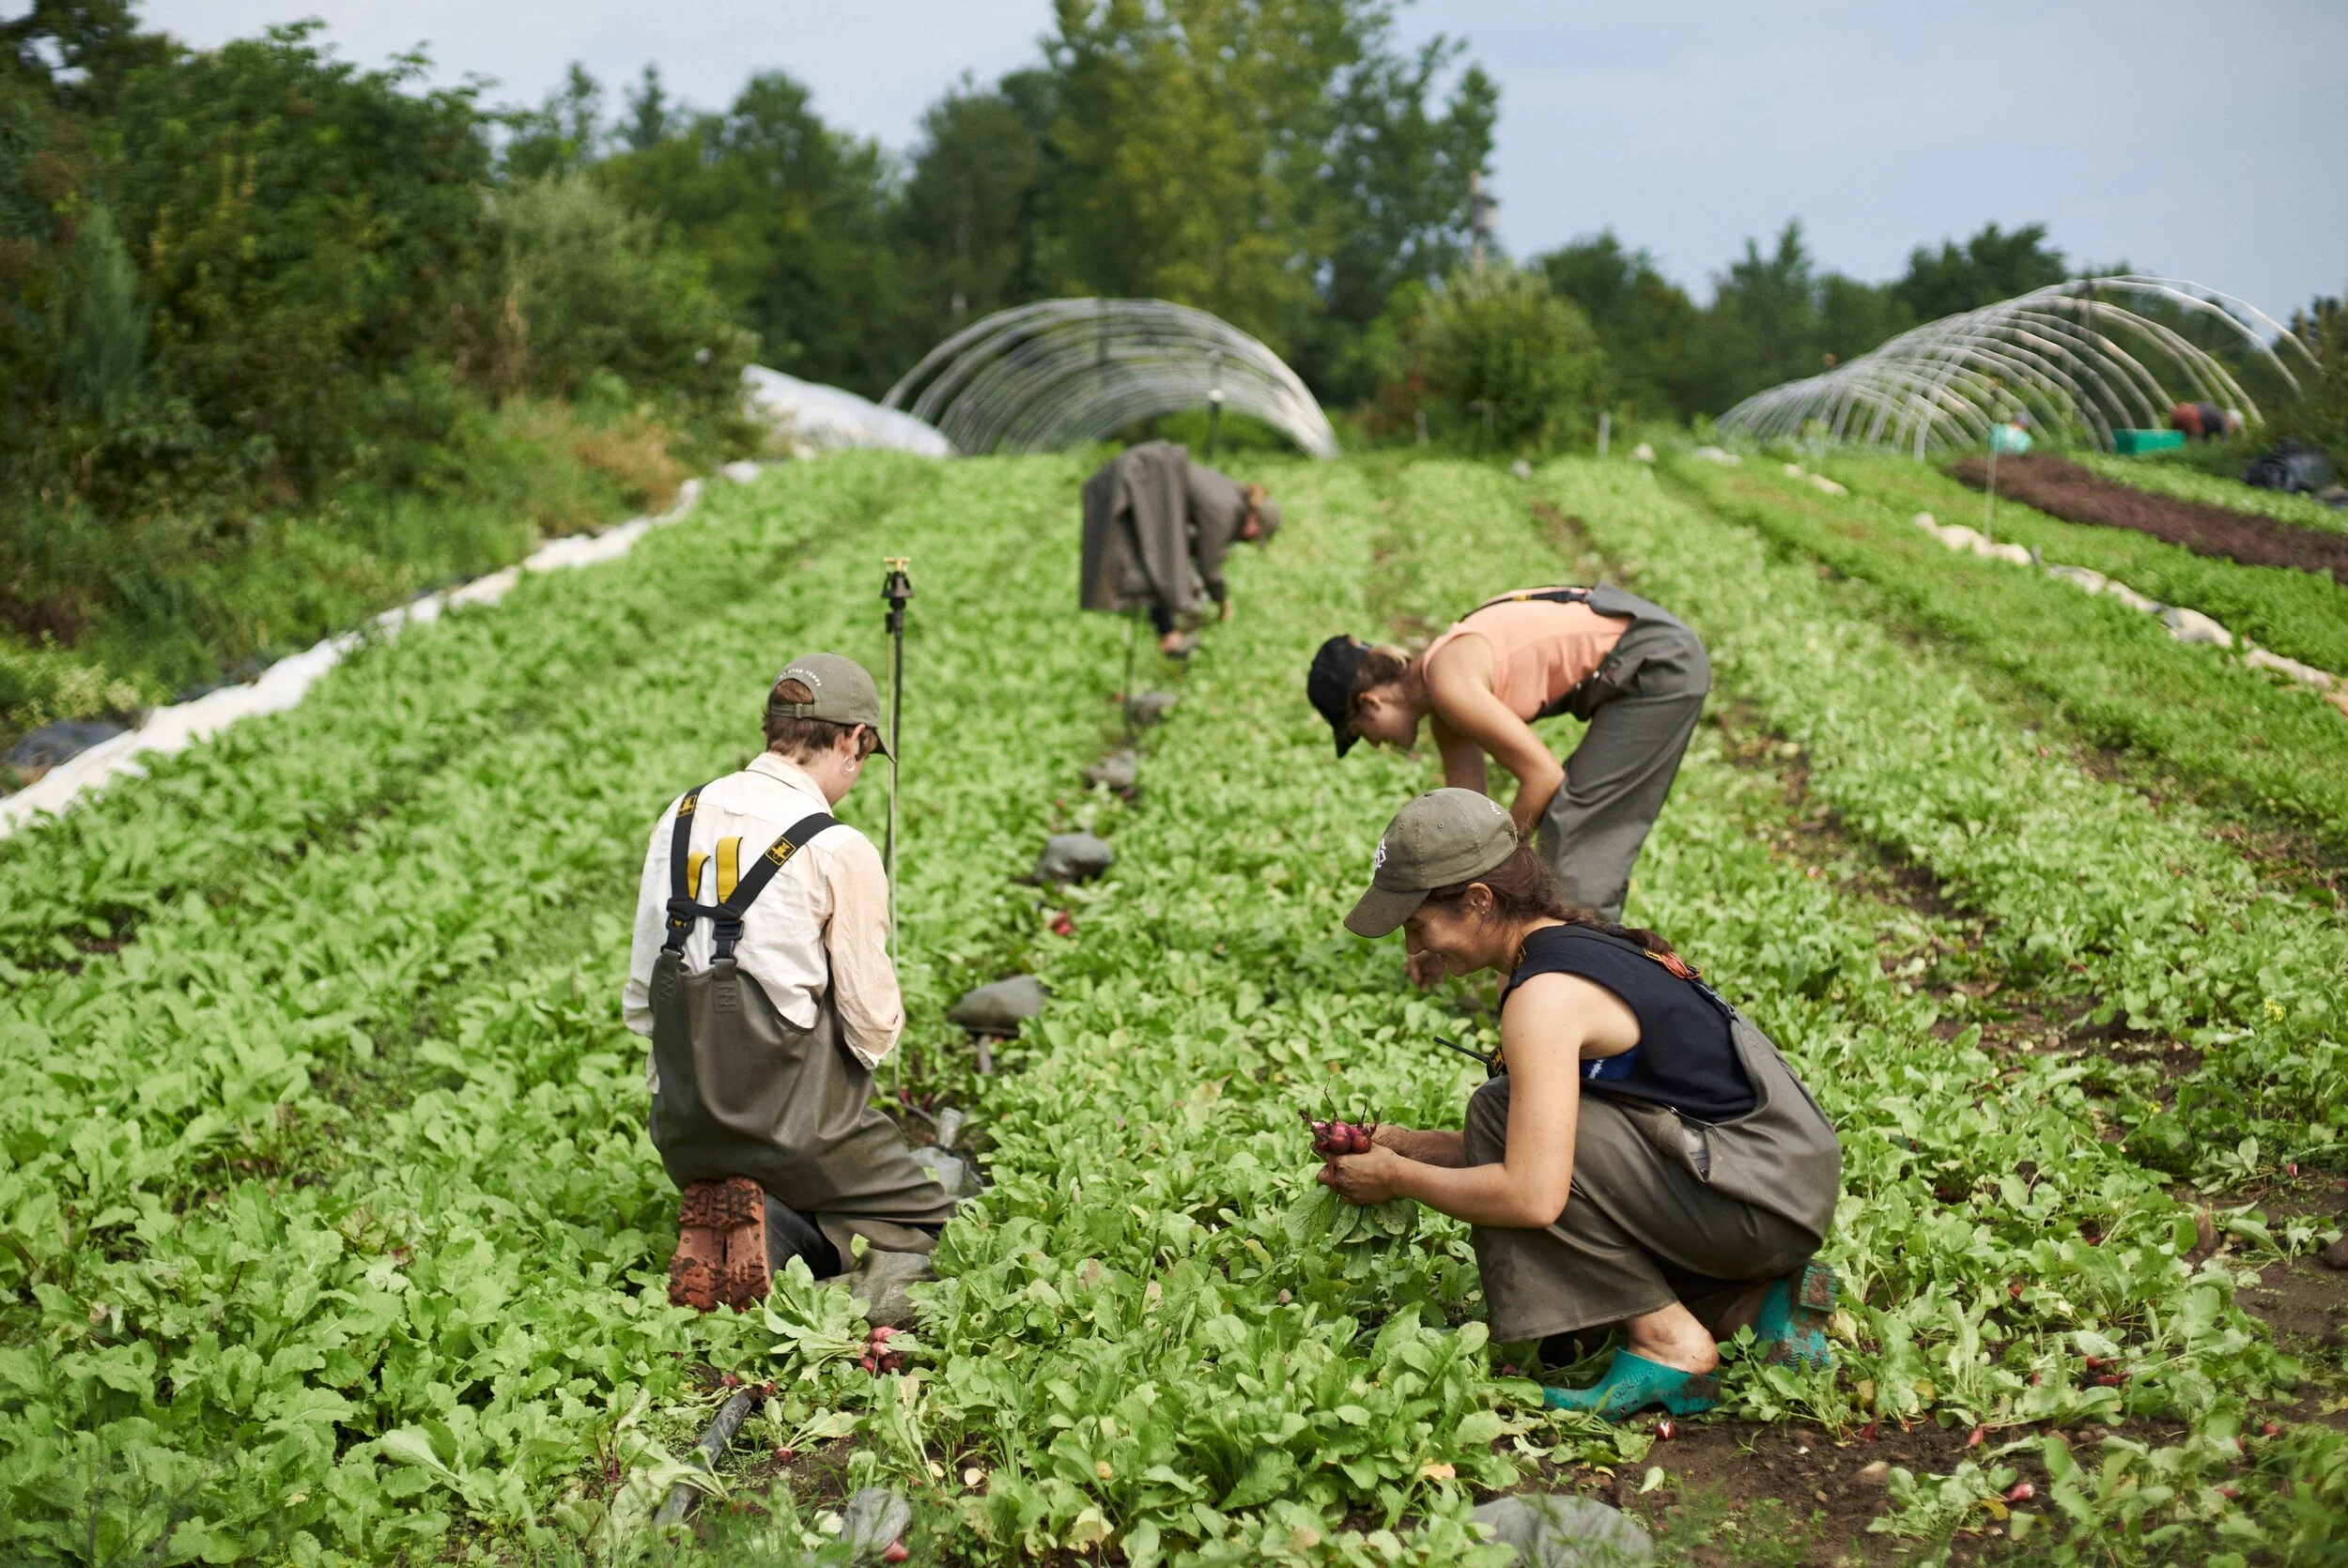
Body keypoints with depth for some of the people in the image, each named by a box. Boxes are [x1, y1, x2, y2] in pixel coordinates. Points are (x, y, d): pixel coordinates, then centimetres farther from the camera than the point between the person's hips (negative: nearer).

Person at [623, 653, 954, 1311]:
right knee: (921, 1213, 15)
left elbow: (639, 998, 10)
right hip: (791, 1122, -6)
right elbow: (873, 1022, -10)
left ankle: (716, 1225, -2)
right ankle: (774, 1236, -11)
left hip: (682, 1128, 6)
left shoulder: (679, 819, 3)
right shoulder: (840, 852, -16)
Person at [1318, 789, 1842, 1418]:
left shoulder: (1545, 994, -18)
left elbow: (1532, 1195, -24)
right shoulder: (1584, 943, 12)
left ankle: (1668, 1343, -9)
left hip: (1763, 1198, -10)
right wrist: (1403, 1143, 10)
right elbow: (1535, 1148, 19)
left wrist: (1397, 1178, -9)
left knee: (1502, 1112, -13)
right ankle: (1752, 1299, 10)